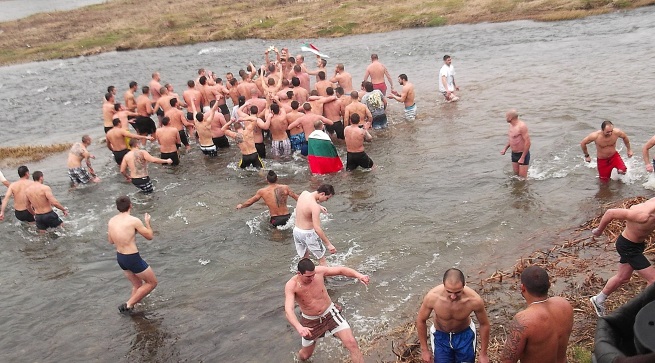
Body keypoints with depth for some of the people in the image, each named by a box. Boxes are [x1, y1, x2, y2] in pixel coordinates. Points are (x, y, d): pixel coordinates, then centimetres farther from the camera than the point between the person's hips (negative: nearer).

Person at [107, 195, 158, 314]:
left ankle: (129, 308, 21)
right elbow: (149, 236, -6)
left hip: (120, 257, 8)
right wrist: (147, 222, 10)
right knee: (152, 283, 9)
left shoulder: (111, 221, 2)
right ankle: (128, 305, 5)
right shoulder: (134, 221, -18)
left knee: (137, 285, 23)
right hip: (133, 259, -8)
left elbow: (111, 241, 16)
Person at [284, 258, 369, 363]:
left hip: (330, 313, 1)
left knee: (351, 343, -14)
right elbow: (288, 311, -38)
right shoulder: (291, 286, -27)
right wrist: (299, 328, -56)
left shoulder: (319, 271, -20)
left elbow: (341, 270, -11)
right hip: (311, 322, -1)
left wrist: (359, 275, -28)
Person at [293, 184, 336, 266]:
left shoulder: (304, 193, -3)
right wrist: (328, 244, -28)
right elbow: (317, 228, -31)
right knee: (322, 260, 7)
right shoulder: (315, 207, -27)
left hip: (296, 231, 8)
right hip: (308, 234, -8)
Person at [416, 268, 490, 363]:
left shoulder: (474, 300, -32)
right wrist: (424, 350, -4)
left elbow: (484, 324, -12)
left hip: (465, 334, 0)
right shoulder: (432, 297, -32)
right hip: (440, 335, 0)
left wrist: (483, 354, -3)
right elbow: (421, 321, -13)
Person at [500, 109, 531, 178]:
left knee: (523, 177, -4)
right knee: (516, 174, 16)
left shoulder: (521, 126, -22)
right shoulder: (511, 125, 6)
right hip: (514, 154, 9)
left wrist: (522, 158, -25)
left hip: (523, 154, -9)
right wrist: (505, 149, 10)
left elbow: (527, 142, -24)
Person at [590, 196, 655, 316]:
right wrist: (599, 230, -12)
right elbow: (611, 213, -28)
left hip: (636, 243, 9)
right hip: (627, 247, -9)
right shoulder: (643, 216, -37)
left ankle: (598, 300, 42)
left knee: (622, 278, 24)